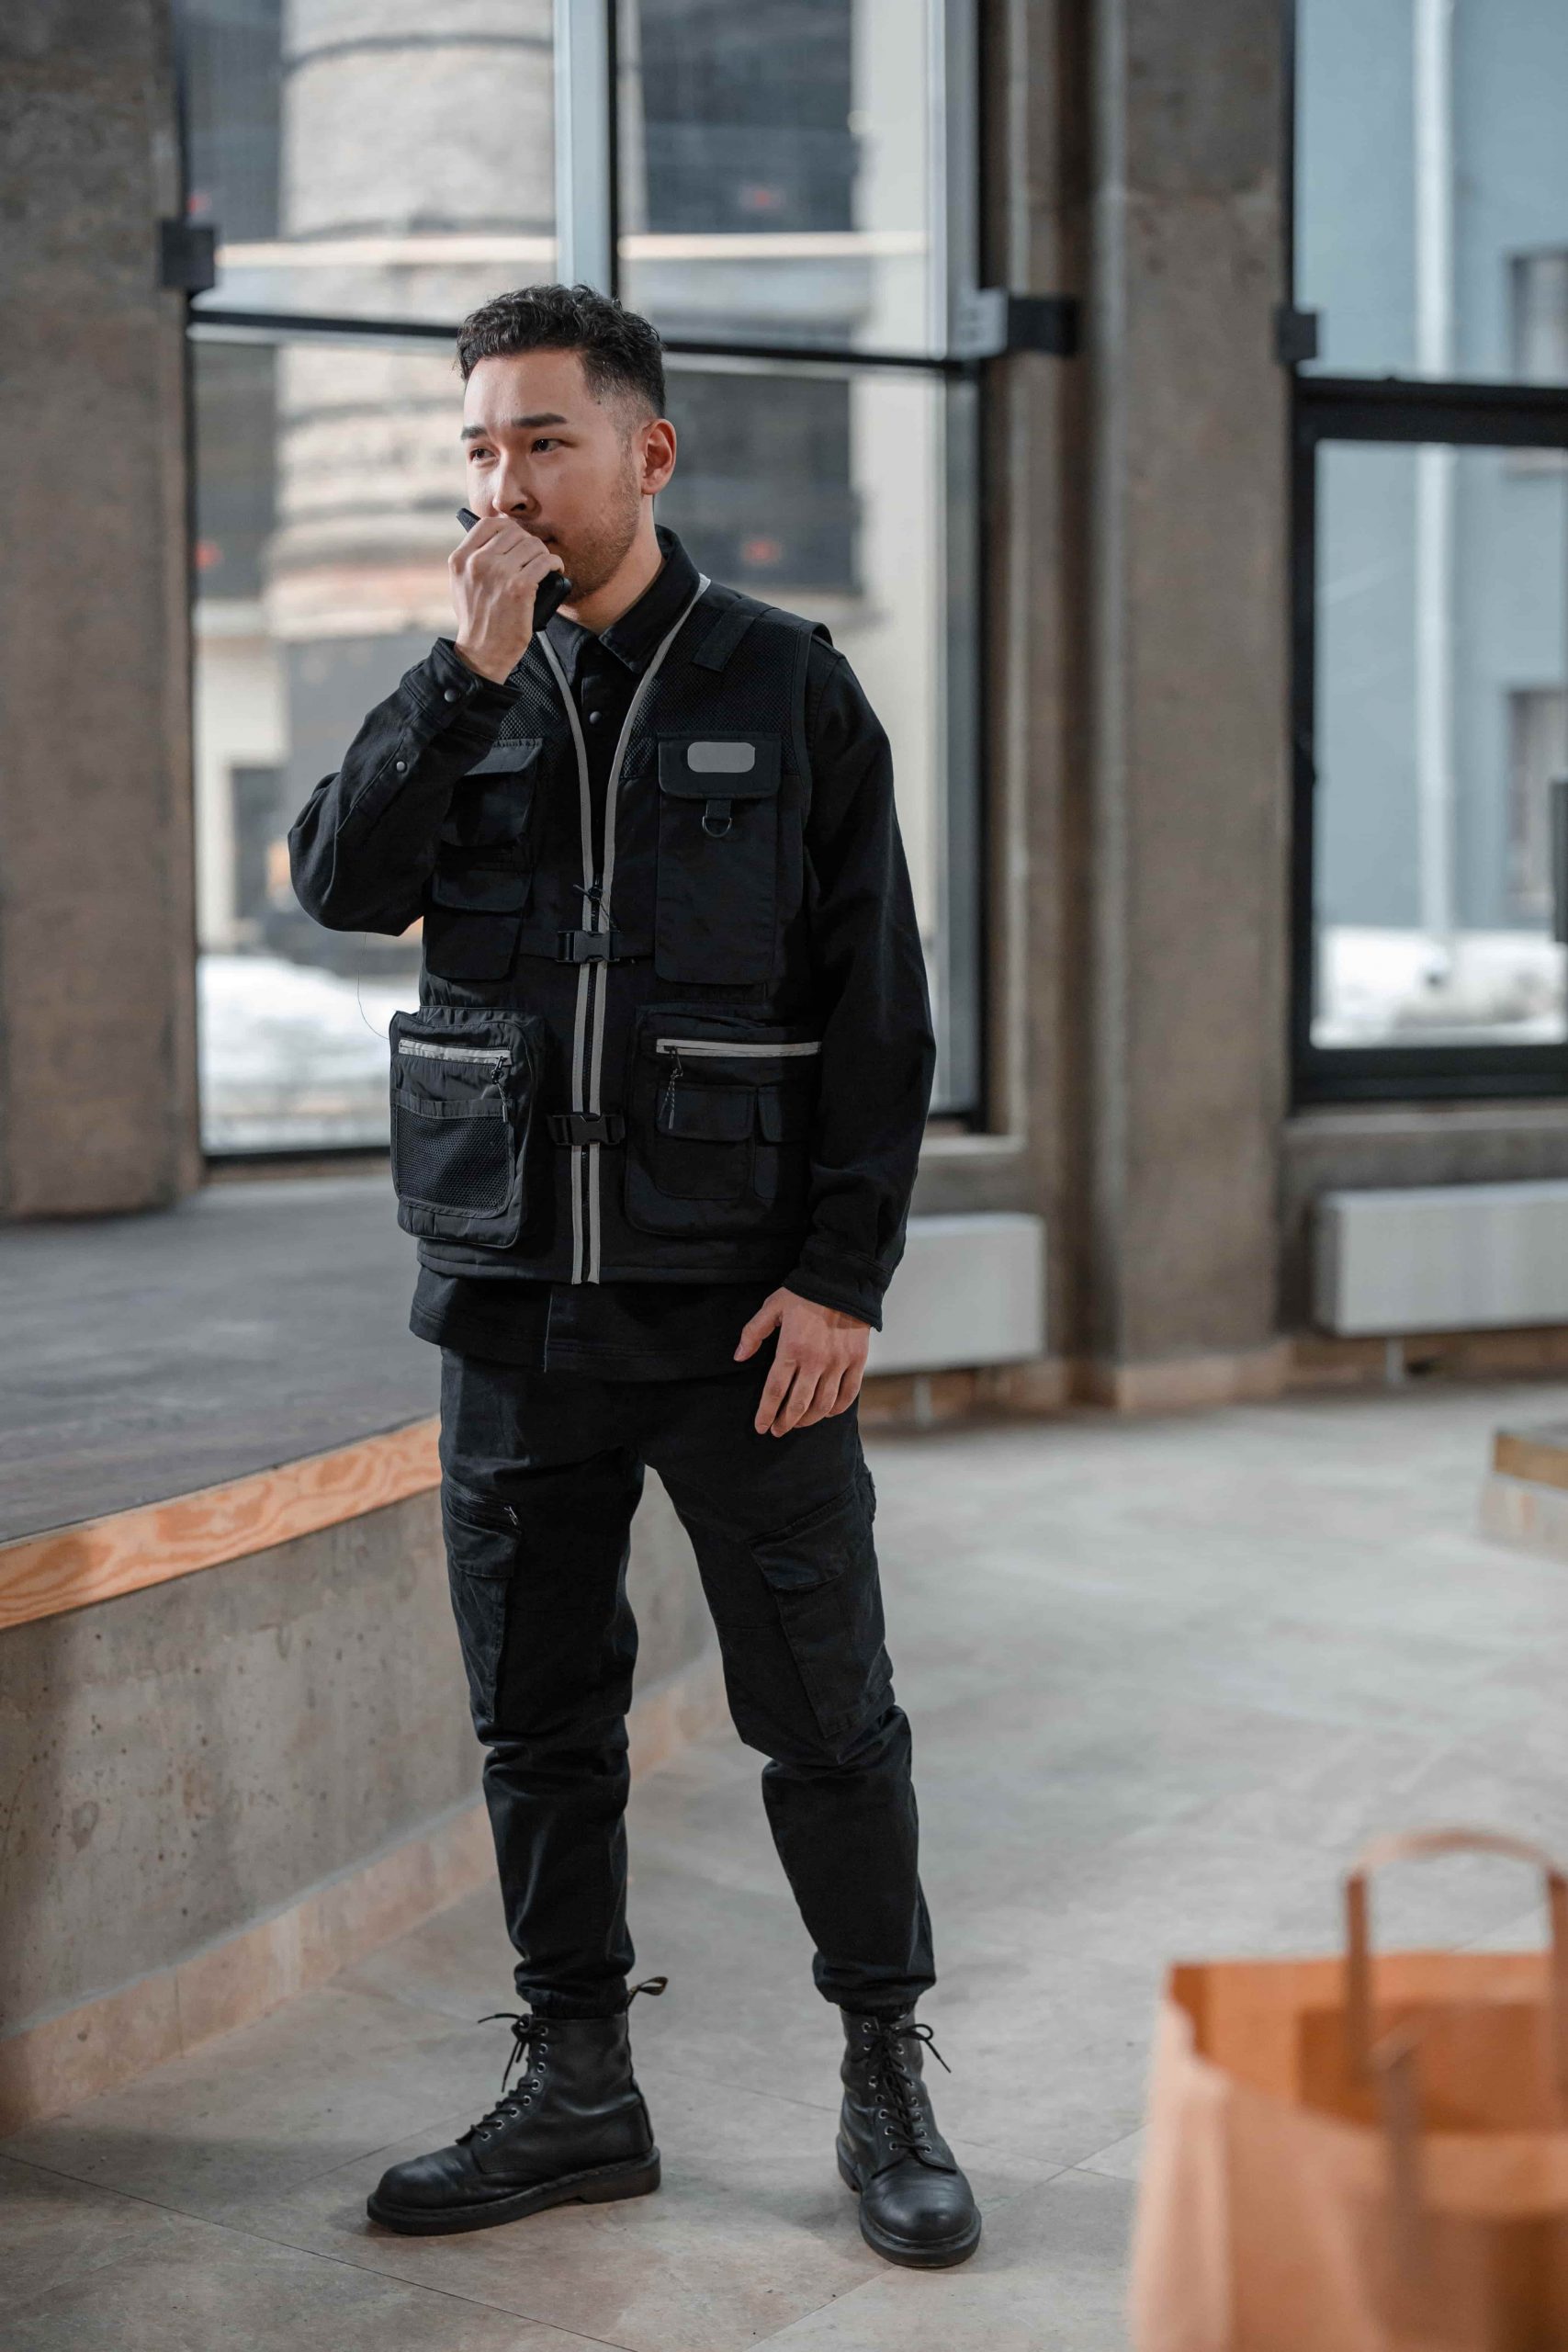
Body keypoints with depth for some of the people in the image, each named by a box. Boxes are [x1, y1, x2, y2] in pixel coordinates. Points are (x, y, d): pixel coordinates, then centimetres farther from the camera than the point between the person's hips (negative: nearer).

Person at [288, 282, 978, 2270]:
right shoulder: (464, 693, 10)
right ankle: (575, 2089, 25)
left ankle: (887, 2078, 20)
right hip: (510, 1295, 3)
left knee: (823, 1712, 3)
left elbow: (879, 1007, -2)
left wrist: (845, 1275, -9)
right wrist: (473, 660, -13)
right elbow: (342, 881, -7)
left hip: (742, 1301, -3)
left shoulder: (786, 687, 1)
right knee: (537, 1715, 10)